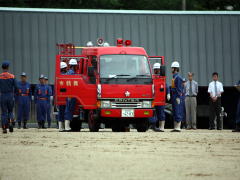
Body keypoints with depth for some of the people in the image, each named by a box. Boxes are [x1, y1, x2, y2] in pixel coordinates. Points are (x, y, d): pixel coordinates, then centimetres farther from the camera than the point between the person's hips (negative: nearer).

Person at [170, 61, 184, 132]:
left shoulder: (178, 77, -12)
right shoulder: (174, 77, 18)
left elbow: (179, 89, -17)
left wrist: (178, 98, -20)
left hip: (177, 97, -10)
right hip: (174, 97, 10)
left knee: (178, 112, -10)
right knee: (174, 113, 9)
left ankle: (178, 127, -11)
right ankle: (176, 127, 11)